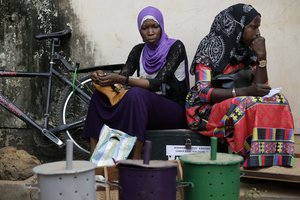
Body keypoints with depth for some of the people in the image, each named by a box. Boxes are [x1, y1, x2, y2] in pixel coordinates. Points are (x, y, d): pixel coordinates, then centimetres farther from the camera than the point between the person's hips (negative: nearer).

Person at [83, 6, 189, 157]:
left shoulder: (175, 47, -10)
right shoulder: (138, 51, 9)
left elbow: (158, 83, -21)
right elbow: (122, 76, -1)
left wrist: (121, 79, -31)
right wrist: (102, 77, -23)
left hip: (175, 111, -6)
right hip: (149, 107, 6)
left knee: (136, 93, -35)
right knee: (100, 94, -11)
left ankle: (136, 160, -38)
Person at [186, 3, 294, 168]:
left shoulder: (248, 52, 7)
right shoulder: (210, 48, -10)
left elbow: (260, 89, 3)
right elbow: (203, 92, -19)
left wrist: (262, 56, -9)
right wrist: (245, 91, -27)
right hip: (207, 109, -6)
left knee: (278, 100, -19)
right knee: (247, 105, -34)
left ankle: (270, 156, -25)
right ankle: (251, 159, -27)